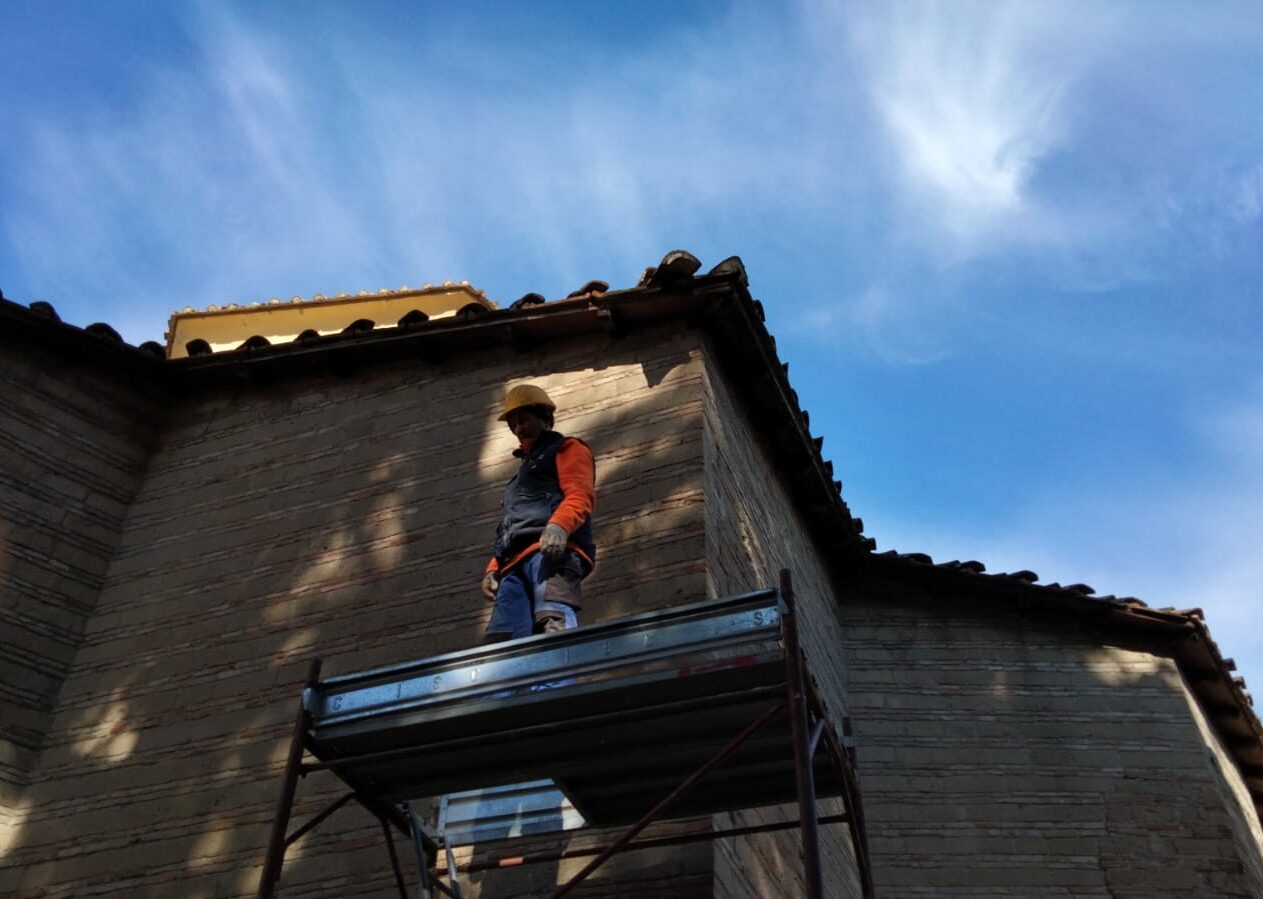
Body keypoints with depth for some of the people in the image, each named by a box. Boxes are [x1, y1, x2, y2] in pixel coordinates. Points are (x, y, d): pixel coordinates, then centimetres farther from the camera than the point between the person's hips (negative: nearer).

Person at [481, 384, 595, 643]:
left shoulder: (567, 449, 18)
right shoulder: (525, 470, 41)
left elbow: (580, 495, -2)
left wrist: (558, 525, -22)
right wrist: (492, 569, 20)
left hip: (551, 550, -7)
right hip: (515, 562, 7)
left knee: (553, 619, -34)